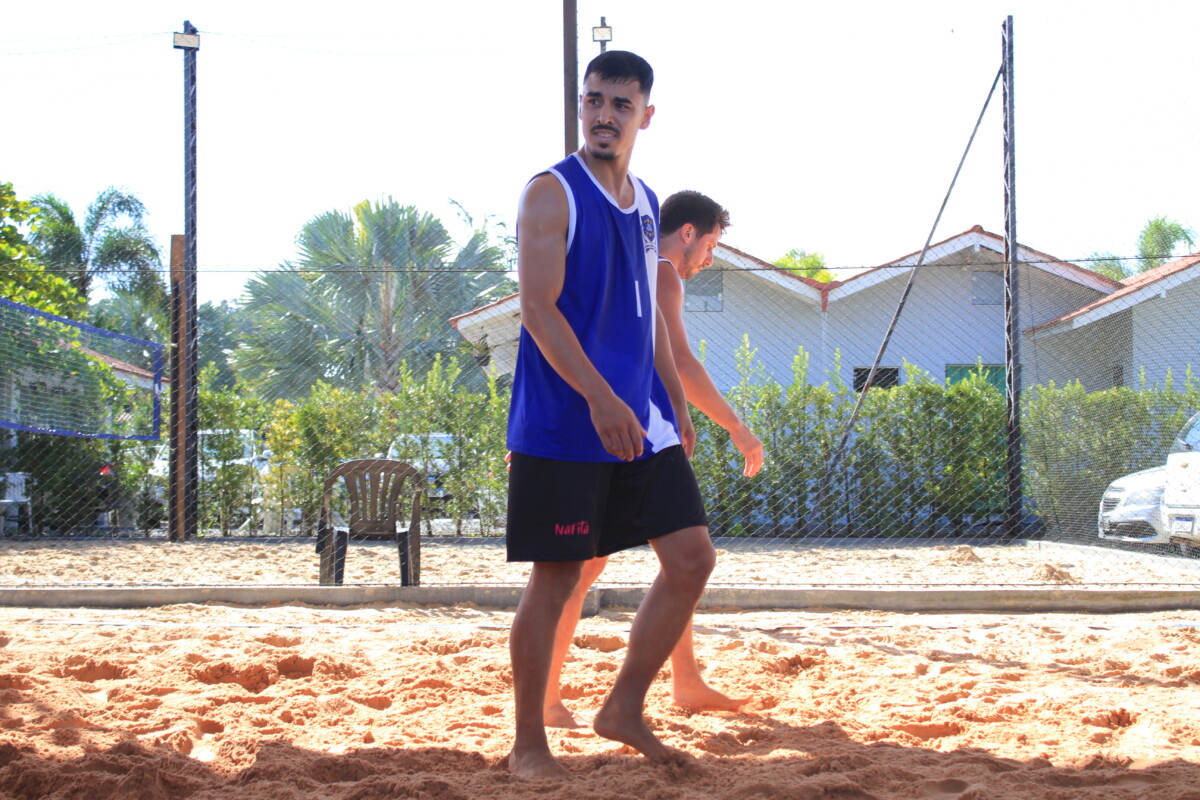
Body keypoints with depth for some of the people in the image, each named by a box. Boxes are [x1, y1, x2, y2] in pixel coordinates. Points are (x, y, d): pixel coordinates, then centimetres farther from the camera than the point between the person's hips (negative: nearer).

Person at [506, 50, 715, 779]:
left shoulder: (646, 204, 15)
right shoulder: (552, 194, -8)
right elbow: (538, 308, -17)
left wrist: (677, 407, 17)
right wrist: (600, 398, -26)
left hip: (641, 424, 7)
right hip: (563, 426, -7)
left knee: (692, 559, 2)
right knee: (556, 578, -2)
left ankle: (625, 710, 16)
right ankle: (530, 745, 11)